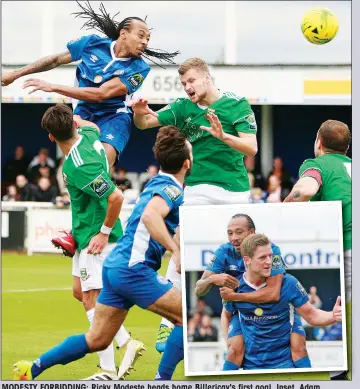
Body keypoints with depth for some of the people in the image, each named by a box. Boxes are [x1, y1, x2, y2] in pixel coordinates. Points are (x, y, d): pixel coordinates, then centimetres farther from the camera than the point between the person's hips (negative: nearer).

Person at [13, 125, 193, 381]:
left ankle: (32, 369, 13)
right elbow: (150, 216, -31)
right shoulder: (171, 189, -11)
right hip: (134, 269, -9)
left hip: (115, 266, 9)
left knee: (97, 340, 11)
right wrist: (175, 250, -37)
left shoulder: (159, 185, 19)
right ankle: (162, 381, -3)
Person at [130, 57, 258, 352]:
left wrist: (222, 136, -25)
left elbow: (251, 148, -8)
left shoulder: (237, 105, -2)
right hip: (199, 190, 0)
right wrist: (139, 113, -19)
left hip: (236, 190, 0)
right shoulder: (184, 108, 5)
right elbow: (144, 123, 5)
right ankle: (168, 323, -10)